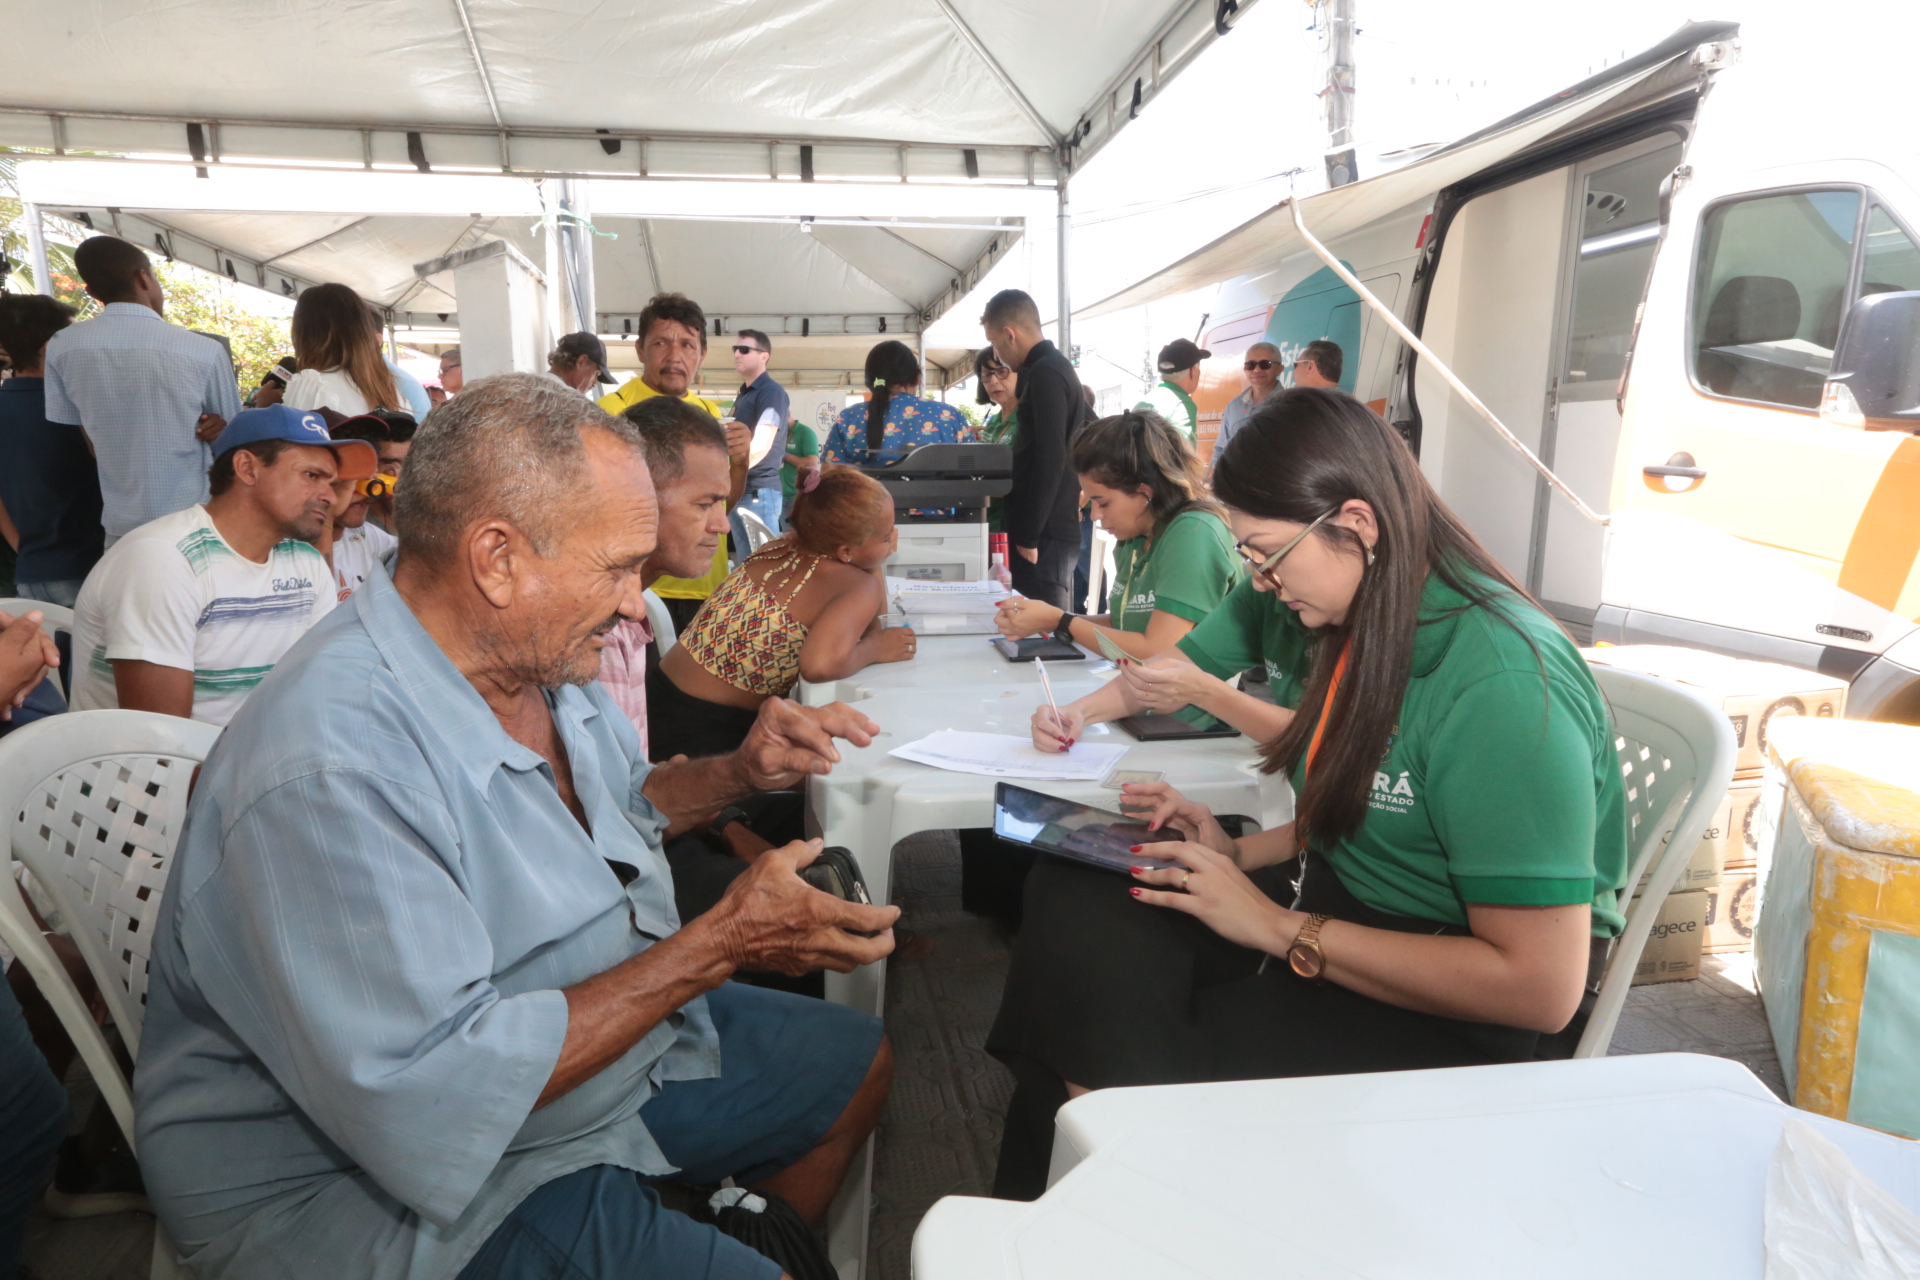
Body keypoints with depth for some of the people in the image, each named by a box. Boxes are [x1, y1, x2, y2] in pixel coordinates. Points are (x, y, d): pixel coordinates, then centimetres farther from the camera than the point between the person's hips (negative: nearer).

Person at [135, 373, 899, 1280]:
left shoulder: (534, 657, -3)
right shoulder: (328, 771, -33)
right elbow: (429, 1103, -32)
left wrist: (737, 772, -5)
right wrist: (717, 946, -28)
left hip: (596, 1028, 9)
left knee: (857, 1065, 16)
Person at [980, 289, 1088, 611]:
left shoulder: (1044, 374, -13)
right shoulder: (1057, 367, 18)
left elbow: (1049, 460, -21)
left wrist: (1028, 536, -18)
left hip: (1046, 533, -10)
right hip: (1056, 526, 10)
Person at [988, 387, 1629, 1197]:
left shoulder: (1501, 683, -24)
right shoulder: (1345, 621, 2)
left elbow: (1544, 987, -24)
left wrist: (1280, 927, -21)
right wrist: (1237, 853, -2)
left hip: (1459, 1006, -7)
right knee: (1069, 899, -14)